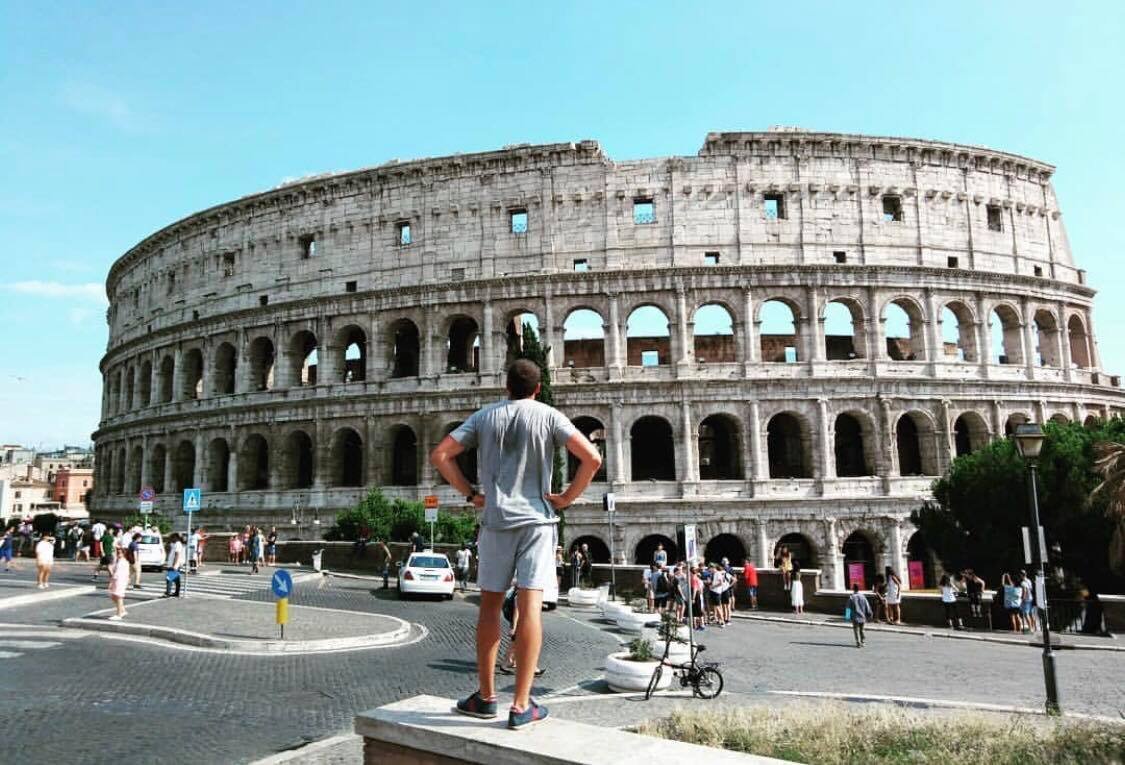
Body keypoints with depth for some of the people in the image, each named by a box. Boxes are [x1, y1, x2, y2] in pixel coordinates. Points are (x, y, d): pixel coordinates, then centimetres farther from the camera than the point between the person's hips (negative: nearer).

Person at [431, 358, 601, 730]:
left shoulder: (484, 416, 8)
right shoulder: (548, 416, 1)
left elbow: (440, 455, 3)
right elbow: (592, 458, -9)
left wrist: (470, 493, 6)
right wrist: (567, 497, -1)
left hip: (495, 520, 2)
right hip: (537, 519, -2)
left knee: (490, 606, 12)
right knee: (530, 606, -4)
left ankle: (486, 696, 21)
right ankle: (521, 705, -2)